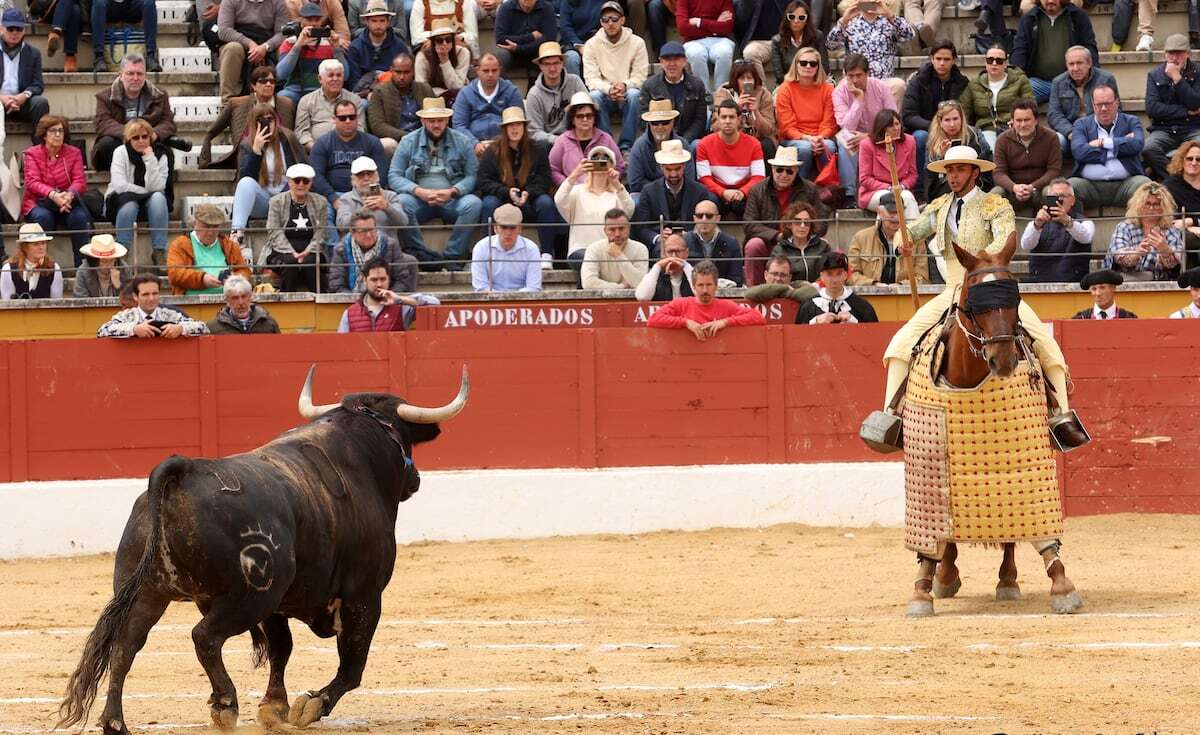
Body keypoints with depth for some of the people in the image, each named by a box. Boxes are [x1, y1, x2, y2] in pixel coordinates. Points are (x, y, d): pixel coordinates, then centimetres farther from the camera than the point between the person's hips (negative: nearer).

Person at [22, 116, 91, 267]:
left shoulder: (74, 153, 7)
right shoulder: (32, 154, 1)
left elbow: (80, 181, -4)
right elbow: (33, 182, -12)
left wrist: (69, 195, -29)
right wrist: (53, 195, -32)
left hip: (67, 203, 1)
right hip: (38, 203, -1)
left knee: (79, 217, -29)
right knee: (43, 216, -35)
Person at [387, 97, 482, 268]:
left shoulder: (462, 142, 8)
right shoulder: (408, 142, 8)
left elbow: (473, 176, 1)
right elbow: (394, 177, 1)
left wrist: (452, 192, -17)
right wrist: (419, 191, -15)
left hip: (452, 201, 0)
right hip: (420, 201, 0)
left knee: (473, 203, -30)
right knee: (401, 202, -32)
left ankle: (453, 256, -23)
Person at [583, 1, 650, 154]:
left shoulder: (637, 43, -1)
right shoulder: (592, 44, 0)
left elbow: (640, 77, -5)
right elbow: (591, 79, -7)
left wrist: (625, 85, -27)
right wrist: (609, 89, -27)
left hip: (627, 93, 0)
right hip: (605, 95, 0)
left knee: (634, 95, -34)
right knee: (594, 96, -33)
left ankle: (626, 146, -30)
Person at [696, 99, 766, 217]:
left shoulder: (753, 144, 3)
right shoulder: (705, 145, 2)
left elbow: (758, 177, -3)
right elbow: (704, 178, -4)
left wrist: (742, 192, -22)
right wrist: (723, 193, -21)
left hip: (743, 194, 0)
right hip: (717, 194, 0)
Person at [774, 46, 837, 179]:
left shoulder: (827, 90, 6)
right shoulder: (785, 90, 1)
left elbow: (828, 124, 2)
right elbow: (787, 127, -4)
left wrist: (820, 138, -21)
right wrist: (808, 138, -22)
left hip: (821, 139, 1)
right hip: (793, 140, -1)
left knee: (829, 146, -33)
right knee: (805, 147, -36)